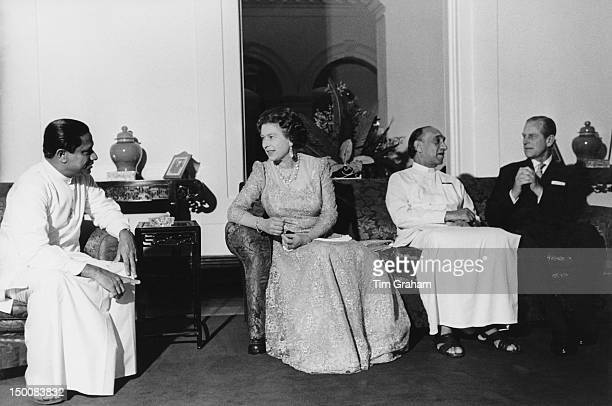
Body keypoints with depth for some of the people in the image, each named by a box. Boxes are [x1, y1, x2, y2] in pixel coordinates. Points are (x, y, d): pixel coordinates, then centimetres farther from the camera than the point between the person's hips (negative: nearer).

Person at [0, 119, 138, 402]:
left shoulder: (81, 178, -1)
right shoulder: (31, 188, -26)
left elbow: (103, 206, 16)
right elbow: (35, 251, -35)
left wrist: (124, 232, -6)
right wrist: (92, 271, -40)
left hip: (67, 260, 8)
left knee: (121, 274, -11)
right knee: (53, 282, -38)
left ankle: (110, 362, -2)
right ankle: (46, 381, -28)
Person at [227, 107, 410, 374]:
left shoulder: (318, 167, 4)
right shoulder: (263, 171, 2)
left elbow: (330, 214, -1)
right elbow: (234, 211, -5)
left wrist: (305, 237, -20)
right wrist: (263, 224, -26)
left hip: (318, 239, 2)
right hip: (285, 249, -2)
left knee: (361, 256, -28)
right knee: (322, 261, -35)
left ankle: (370, 339, -14)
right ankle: (331, 351, -25)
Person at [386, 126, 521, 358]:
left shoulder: (453, 183, 32)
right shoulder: (400, 179, 15)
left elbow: (471, 218, 23)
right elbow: (401, 216, -5)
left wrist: (466, 221, -4)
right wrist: (448, 215, -11)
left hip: (458, 234, 5)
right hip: (420, 235, -5)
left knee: (498, 237, -25)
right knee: (444, 242, -40)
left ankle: (490, 325, -29)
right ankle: (444, 329, -37)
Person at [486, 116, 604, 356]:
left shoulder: (568, 176, 23)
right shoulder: (509, 172, 23)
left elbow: (573, 212, 3)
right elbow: (492, 218, 10)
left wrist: (539, 189, -6)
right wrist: (515, 191, -6)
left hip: (562, 236, 1)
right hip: (525, 236, -1)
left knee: (588, 235, -34)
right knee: (529, 245, -38)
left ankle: (582, 323, -23)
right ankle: (561, 332, -30)